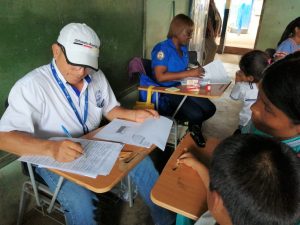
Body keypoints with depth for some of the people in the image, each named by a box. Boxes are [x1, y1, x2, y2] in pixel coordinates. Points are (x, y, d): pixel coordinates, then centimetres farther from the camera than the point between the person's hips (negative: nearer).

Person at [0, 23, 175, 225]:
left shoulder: (97, 77, 0)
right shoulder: (31, 86, -21)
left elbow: (110, 109, 10)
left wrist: (134, 115, -10)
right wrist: (51, 148, -43)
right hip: (54, 159, -5)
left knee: (141, 160, -6)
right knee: (80, 200, -31)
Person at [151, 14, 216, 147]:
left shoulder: (184, 49, 12)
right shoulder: (162, 48, -13)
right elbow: (160, 77, -23)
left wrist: (195, 72, -2)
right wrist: (189, 73, -23)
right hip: (166, 93, -8)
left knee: (210, 109, -8)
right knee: (196, 114, -23)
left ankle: (193, 128, 20)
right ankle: (193, 129, 13)